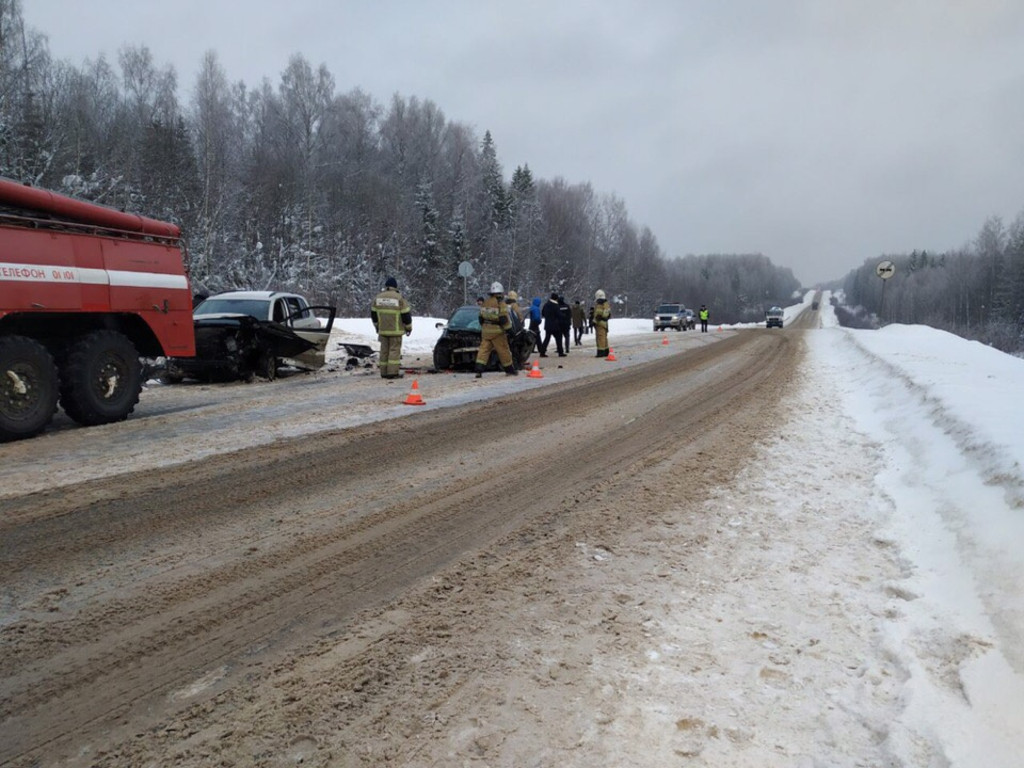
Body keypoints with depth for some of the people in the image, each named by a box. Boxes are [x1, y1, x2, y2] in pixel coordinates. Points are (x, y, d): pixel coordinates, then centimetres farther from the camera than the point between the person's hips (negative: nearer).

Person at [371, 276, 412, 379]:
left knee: (384, 350, 10)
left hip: (382, 329, 4)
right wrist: (408, 327, 6)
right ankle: (393, 372, -8)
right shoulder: (399, 298, -7)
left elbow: (373, 313, 15)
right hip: (395, 330, -4)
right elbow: (406, 314, -6)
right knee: (395, 350, -2)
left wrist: (377, 326, 29)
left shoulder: (378, 297, 7)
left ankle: (384, 372, 11)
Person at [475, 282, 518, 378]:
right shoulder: (501, 304, -12)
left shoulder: (485, 303, 9)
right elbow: (504, 320, -16)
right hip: (497, 331, -5)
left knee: (484, 349, 4)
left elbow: (481, 318, 15)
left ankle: (479, 370, -7)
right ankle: (509, 370, 16)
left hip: (485, 330, 6)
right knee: (503, 350, 5)